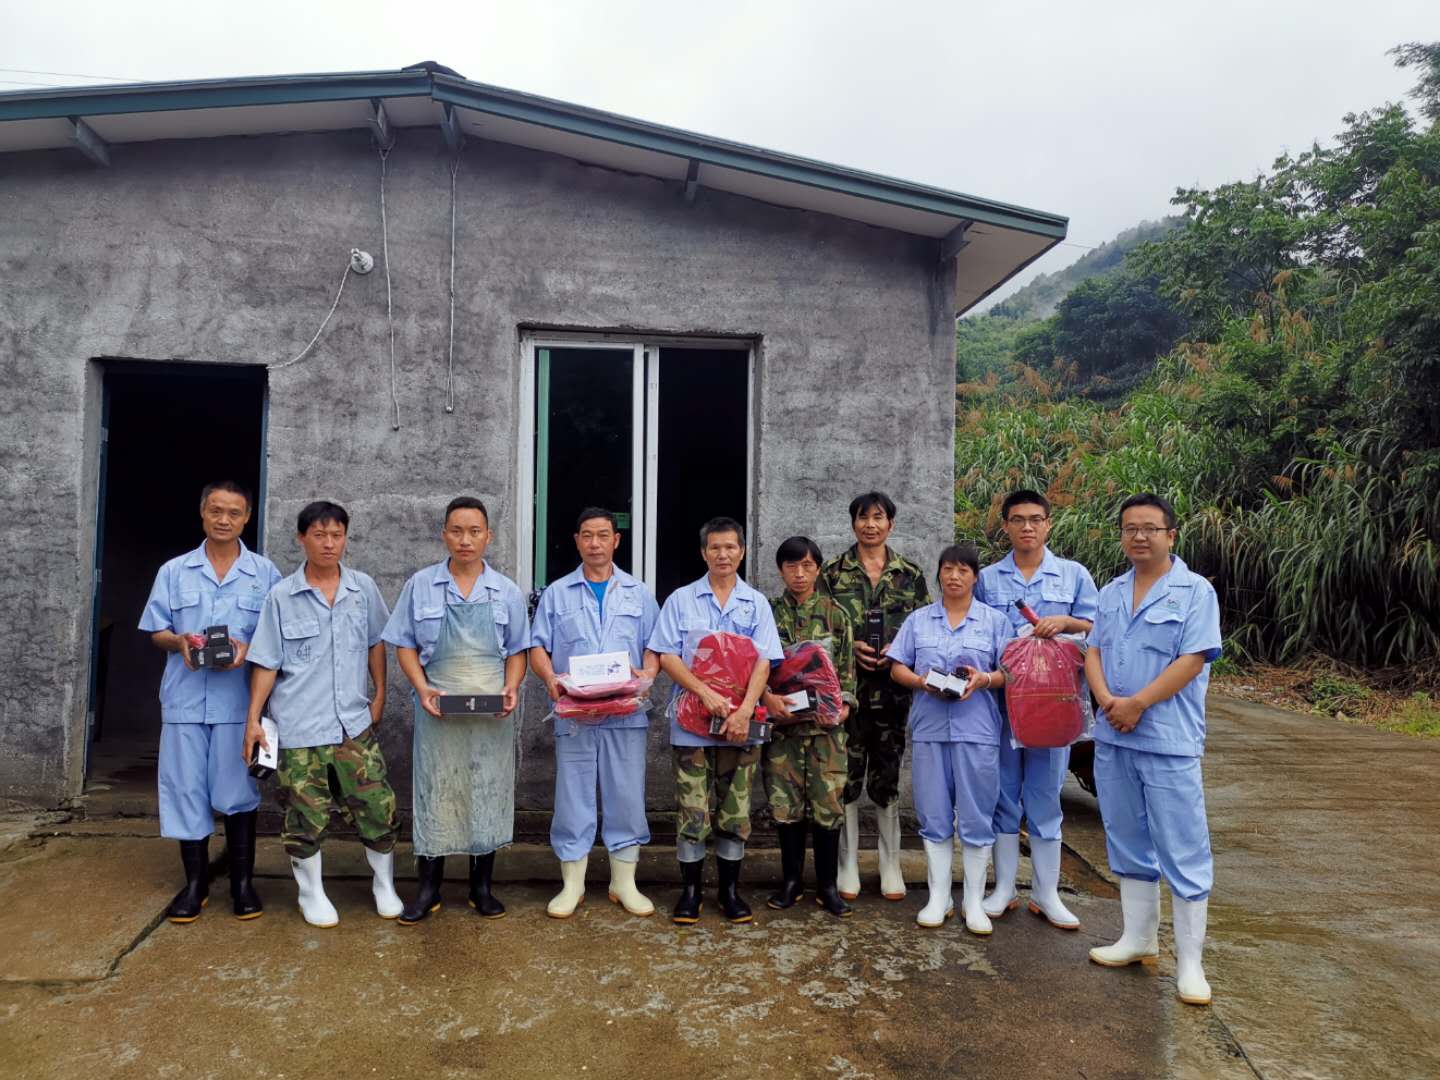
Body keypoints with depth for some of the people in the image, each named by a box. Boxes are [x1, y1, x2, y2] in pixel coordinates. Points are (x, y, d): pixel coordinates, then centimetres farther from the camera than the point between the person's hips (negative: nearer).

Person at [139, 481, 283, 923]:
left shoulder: (265, 572, 3)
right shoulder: (174, 571, 8)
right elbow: (156, 630, 9)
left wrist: (249, 648, -16)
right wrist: (179, 641, -13)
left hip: (239, 698, -2)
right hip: (186, 697, 2)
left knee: (238, 789, 4)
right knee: (186, 788, 6)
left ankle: (243, 882, 16)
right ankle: (195, 882, 20)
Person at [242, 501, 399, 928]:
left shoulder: (363, 588, 3)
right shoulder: (281, 596, -2)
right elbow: (266, 663, -1)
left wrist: (379, 695, 10)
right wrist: (253, 719, -4)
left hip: (354, 722, 2)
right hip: (299, 726, -1)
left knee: (377, 807, 3)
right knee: (306, 816, 5)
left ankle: (384, 885, 24)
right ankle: (312, 893, 27)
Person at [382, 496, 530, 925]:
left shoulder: (507, 592, 6)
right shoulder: (420, 585, 3)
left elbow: (516, 652, 10)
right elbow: (405, 645, 4)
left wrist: (512, 688, -9)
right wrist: (422, 688, -11)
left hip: (492, 714, 1)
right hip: (438, 712, -1)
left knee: (488, 796, 7)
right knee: (433, 795, 4)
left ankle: (482, 887, 21)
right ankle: (427, 889, 17)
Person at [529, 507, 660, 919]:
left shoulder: (639, 594, 11)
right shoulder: (556, 593, 9)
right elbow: (537, 646, 6)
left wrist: (649, 672, -12)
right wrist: (550, 677, -14)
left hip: (626, 713, 1)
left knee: (627, 796, 4)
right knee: (573, 797, 4)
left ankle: (624, 882, 18)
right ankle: (572, 884, 16)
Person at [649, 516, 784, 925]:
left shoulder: (756, 603, 8)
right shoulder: (681, 600, 5)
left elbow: (764, 661, 0)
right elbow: (666, 656, -2)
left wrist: (744, 710, -15)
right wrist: (706, 693, -15)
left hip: (740, 724, 1)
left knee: (735, 811, 7)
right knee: (692, 811, 1)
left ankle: (730, 890, 20)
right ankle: (690, 891, 14)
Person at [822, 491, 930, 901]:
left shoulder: (910, 574, 7)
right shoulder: (833, 572, 3)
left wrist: (897, 651, -10)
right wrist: (850, 646, -12)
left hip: (893, 687, 1)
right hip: (847, 686, -1)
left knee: (887, 775, 7)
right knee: (847, 774, 3)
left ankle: (890, 865, 19)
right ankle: (848, 865, 15)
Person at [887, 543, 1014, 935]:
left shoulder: (995, 620, 7)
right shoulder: (918, 619, 12)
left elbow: (1009, 673, 3)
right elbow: (897, 668, 9)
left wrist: (984, 679, -17)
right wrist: (921, 682, -11)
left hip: (977, 730, -2)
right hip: (929, 728, 2)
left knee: (976, 818, 2)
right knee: (934, 817, 7)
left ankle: (974, 901, 15)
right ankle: (939, 897, 19)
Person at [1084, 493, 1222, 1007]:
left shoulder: (1195, 591, -5)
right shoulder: (1111, 593, 13)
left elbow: (1193, 660, -13)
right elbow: (1093, 652, 10)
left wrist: (1136, 704, -16)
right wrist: (1106, 699, -9)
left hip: (1169, 740, -6)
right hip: (1112, 739, 6)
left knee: (1183, 851, -1)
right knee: (1128, 843, 15)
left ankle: (1190, 961, 10)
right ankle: (1139, 939, 29)